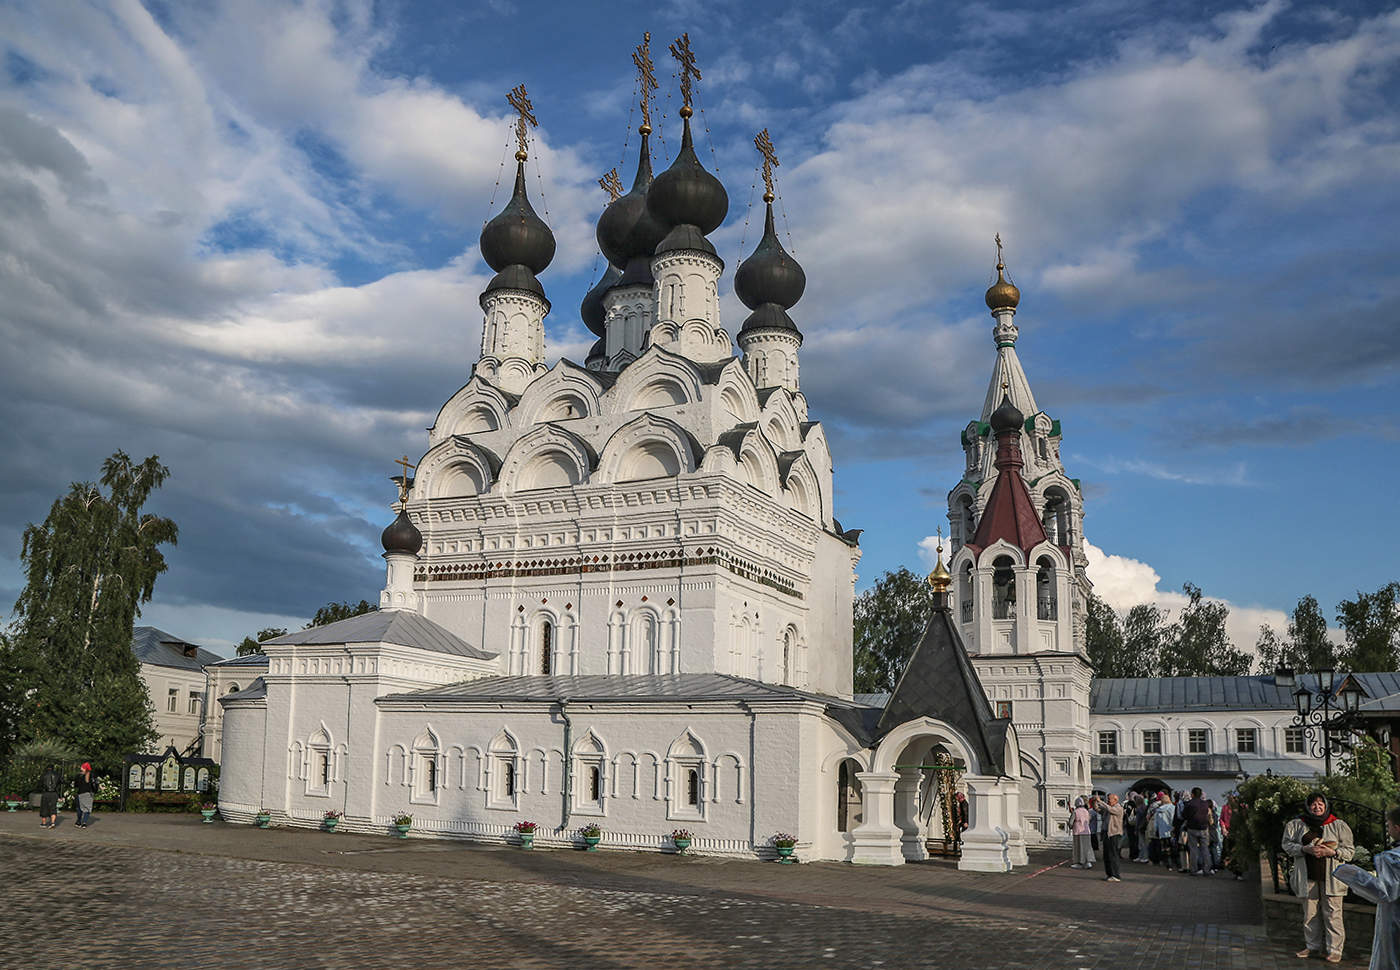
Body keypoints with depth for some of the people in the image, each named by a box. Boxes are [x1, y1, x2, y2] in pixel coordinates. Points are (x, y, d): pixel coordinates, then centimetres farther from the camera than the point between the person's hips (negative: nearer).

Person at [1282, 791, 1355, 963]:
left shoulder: (1339, 825, 2)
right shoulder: (1296, 825, 6)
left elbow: (1349, 849, 3)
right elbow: (1287, 844, 4)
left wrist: (1332, 852, -14)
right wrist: (1306, 849, -12)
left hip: (1331, 877, -2)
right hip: (1308, 876, 2)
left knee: (1332, 914, -5)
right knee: (1310, 914, 8)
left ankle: (1334, 950, 4)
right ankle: (1313, 947, 20)